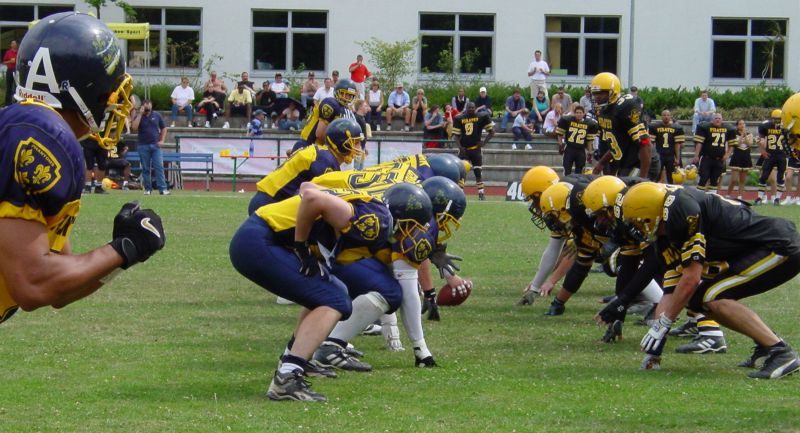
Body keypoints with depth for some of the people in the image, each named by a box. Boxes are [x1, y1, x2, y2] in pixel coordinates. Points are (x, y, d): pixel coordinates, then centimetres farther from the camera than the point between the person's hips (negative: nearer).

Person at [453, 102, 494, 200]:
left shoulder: (481, 117, -3)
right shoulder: (459, 119, 0)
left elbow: (491, 132, 4)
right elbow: (456, 135, 2)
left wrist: (484, 142, -5)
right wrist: (460, 147, -11)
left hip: (476, 148, -1)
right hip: (464, 149, 1)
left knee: (478, 172, 0)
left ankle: (481, 193, 5)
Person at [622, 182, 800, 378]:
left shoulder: (682, 209, -20)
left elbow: (691, 277, -20)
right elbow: (671, 291, 11)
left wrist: (662, 323, -10)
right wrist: (654, 348, 6)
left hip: (781, 247, -10)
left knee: (714, 298, -17)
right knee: (698, 299, 8)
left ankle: (782, 353, -17)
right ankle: (766, 346, 12)